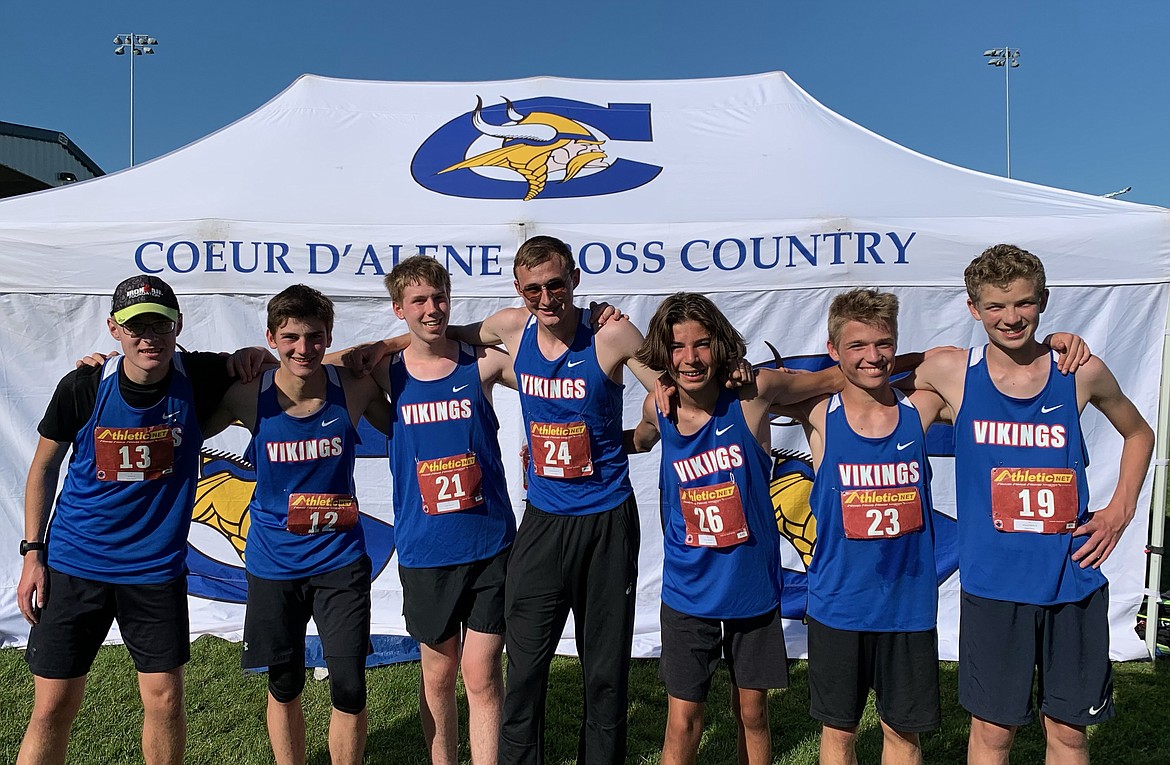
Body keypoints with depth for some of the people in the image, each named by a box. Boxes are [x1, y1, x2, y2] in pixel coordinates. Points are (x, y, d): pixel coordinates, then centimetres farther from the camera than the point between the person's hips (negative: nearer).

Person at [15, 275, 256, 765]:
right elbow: (44, 467, 5)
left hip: (157, 568, 0)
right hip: (73, 564, 0)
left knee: (165, 700, 7)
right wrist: (32, 552, 2)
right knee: (52, 707, 6)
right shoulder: (83, 387, -10)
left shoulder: (198, 379, -10)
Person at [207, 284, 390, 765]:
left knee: (350, 690, 0)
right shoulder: (248, 396, -10)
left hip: (340, 559, -1)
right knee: (284, 687, 16)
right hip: (274, 563, 1)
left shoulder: (354, 389, -9)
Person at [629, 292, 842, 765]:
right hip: (688, 589, 1)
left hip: (753, 584, -1)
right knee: (683, 722, 5)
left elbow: (841, 375, -1)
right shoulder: (658, 408, -7)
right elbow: (639, 443, 17)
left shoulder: (753, 392, -15)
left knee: (752, 713, 16)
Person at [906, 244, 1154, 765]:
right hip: (992, 582, -1)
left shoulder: (1082, 373, -1)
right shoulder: (950, 372, -5)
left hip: (1073, 580, 2)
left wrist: (1120, 511, 6)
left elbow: (1138, 433, 16)